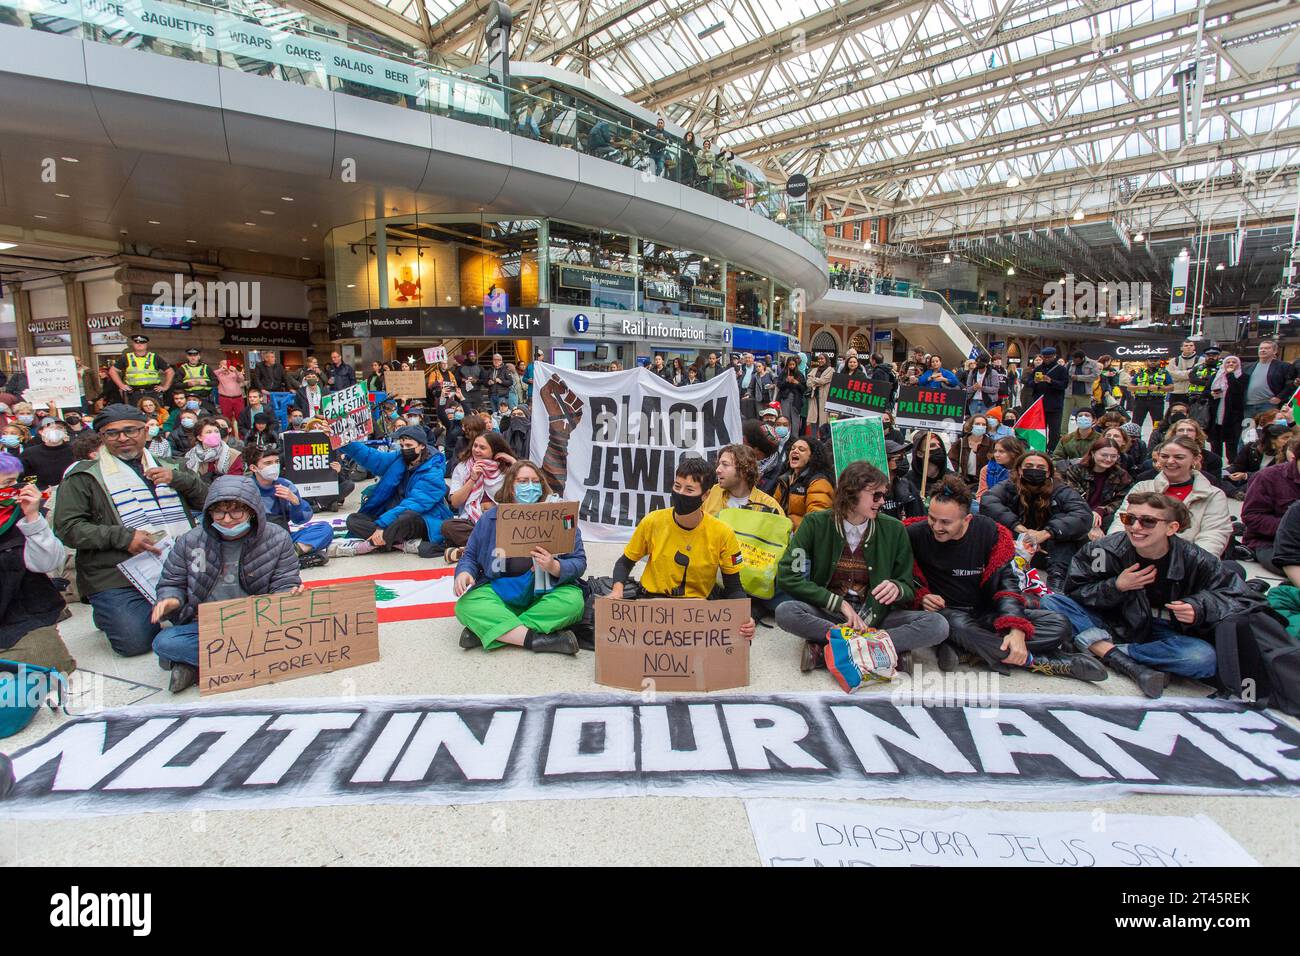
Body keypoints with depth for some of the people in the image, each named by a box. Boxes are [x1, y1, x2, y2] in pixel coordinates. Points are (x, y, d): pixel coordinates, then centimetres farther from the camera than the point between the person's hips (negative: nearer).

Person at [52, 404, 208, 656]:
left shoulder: (168, 466, 18)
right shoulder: (84, 476, 5)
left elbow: (207, 500, 17)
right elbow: (67, 528, -3)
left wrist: (177, 479, -2)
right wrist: (123, 537, -16)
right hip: (117, 579, -3)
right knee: (135, 642, -17)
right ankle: (106, 614, 16)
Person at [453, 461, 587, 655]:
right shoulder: (490, 519, 3)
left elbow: (579, 563, -6)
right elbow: (470, 556, 8)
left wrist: (554, 567, -27)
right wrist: (464, 572, -15)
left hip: (546, 596, -1)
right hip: (500, 595, 1)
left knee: (573, 601, -31)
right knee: (466, 605, -26)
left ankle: (485, 631, -25)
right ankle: (535, 639, -31)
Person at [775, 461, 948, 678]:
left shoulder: (893, 529, 0)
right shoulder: (816, 524, -4)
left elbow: (909, 588, 6)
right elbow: (787, 577, -10)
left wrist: (897, 589, -19)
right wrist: (839, 603, -16)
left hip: (875, 616, 2)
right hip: (827, 614, -2)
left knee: (938, 625, -23)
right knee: (785, 611, -32)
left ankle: (827, 649, -28)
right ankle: (881, 646, -24)